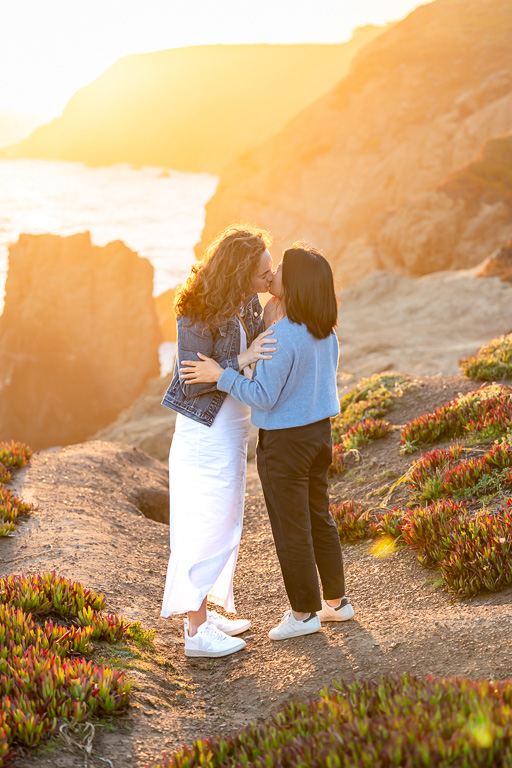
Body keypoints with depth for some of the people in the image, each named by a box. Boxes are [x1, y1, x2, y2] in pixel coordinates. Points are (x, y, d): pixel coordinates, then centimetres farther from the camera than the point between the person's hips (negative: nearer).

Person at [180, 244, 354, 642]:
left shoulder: (283, 336, -25)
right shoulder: (325, 331, 0)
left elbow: (264, 397, -23)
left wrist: (220, 375, -21)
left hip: (284, 442, -8)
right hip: (319, 431, 8)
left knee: (291, 528, 7)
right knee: (319, 518, 20)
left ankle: (304, 613, 20)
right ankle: (336, 601, 32)